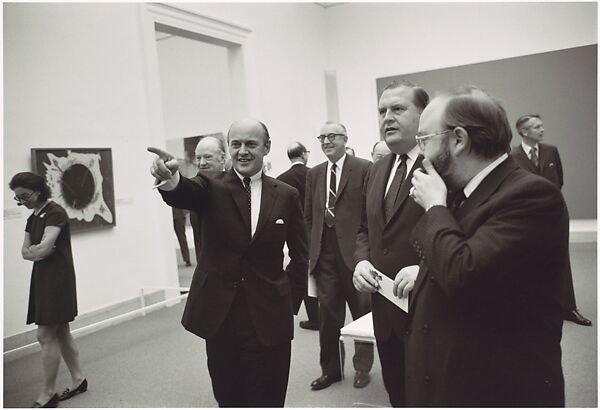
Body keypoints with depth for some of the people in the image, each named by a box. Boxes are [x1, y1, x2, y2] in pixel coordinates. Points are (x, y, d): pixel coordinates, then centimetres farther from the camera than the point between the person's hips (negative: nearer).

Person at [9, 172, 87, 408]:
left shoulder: (55, 213, -13)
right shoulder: (33, 218, 15)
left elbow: (44, 248, -21)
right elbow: (25, 252, 10)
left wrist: (33, 249, -1)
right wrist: (37, 250, -9)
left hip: (57, 278, -9)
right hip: (42, 278, 9)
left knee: (46, 336, -6)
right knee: (61, 333, 12)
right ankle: (78, 380, 22)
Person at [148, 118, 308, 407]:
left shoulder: (286, 195, 2)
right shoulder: (211, 186, -1)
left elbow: (300, 256, 8)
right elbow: (185, 194, -24)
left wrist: (291, 304, 3)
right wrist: (170, 179, -46)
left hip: (269, 318, 0)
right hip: (219, 315, 0)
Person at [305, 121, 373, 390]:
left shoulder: (364, 169, -5)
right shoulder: (314, 174, 12)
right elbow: (308, 216, 13)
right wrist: (310, 250, 6)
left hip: (355, 250, -4)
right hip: (324, 254, 5)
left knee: (361, 311, 10)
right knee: (328, 313, 12)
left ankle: (362, 367, 29)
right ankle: (330, 368, 28)